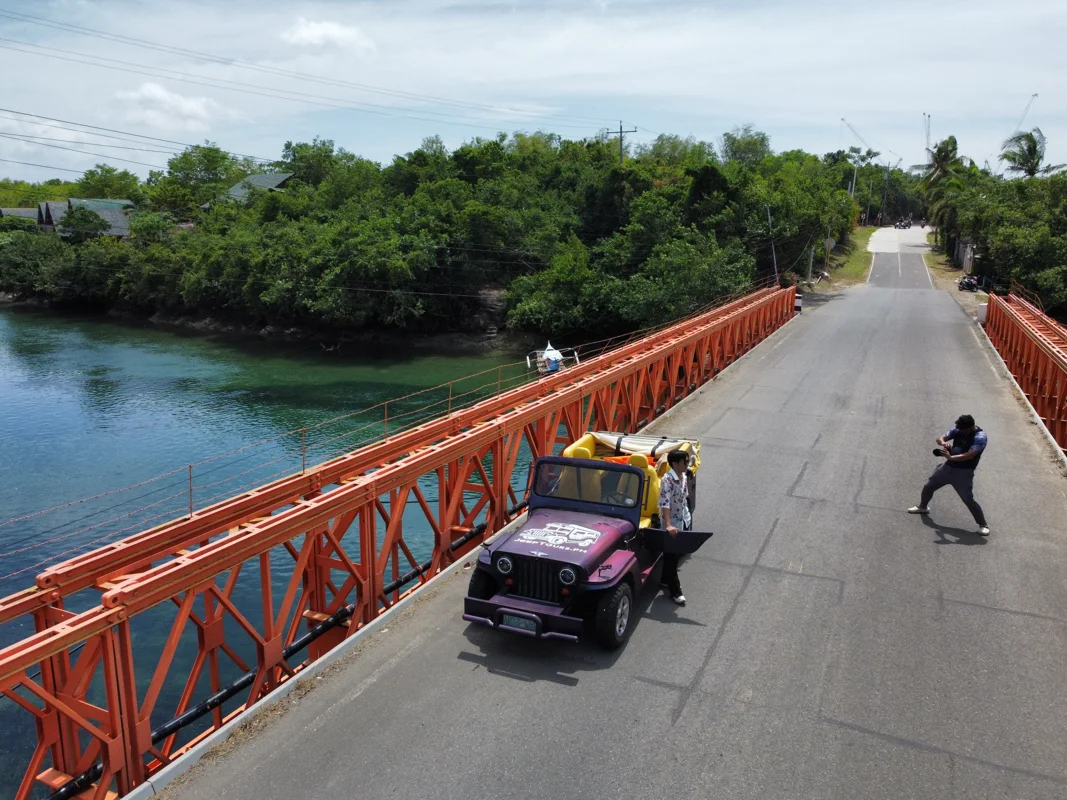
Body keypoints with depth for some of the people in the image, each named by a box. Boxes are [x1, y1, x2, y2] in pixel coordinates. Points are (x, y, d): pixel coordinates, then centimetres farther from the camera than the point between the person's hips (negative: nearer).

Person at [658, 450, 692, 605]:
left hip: (684, 521, 8)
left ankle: (666, 579, 38)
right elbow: (664, 504, -32)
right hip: (671, 524, -8)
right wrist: (669, 525, -40)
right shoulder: (667, 480, -24)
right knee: (671, 557, 3)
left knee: (676, 554, 20)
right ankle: (675, 591, 11)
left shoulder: (684, 477, 3)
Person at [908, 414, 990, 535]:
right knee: (928, 487, 17)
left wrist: (950, 457, -34)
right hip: (948, 467, 7)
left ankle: (983, 525, 2)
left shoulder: (980, 437, -17)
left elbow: (969, 455, -28)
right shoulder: (958, 430, 2)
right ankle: (923, 507, 44)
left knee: (968, 500, -13)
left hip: (963, 472, -7)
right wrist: (943, 443, -24)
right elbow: (940, 438, 0)